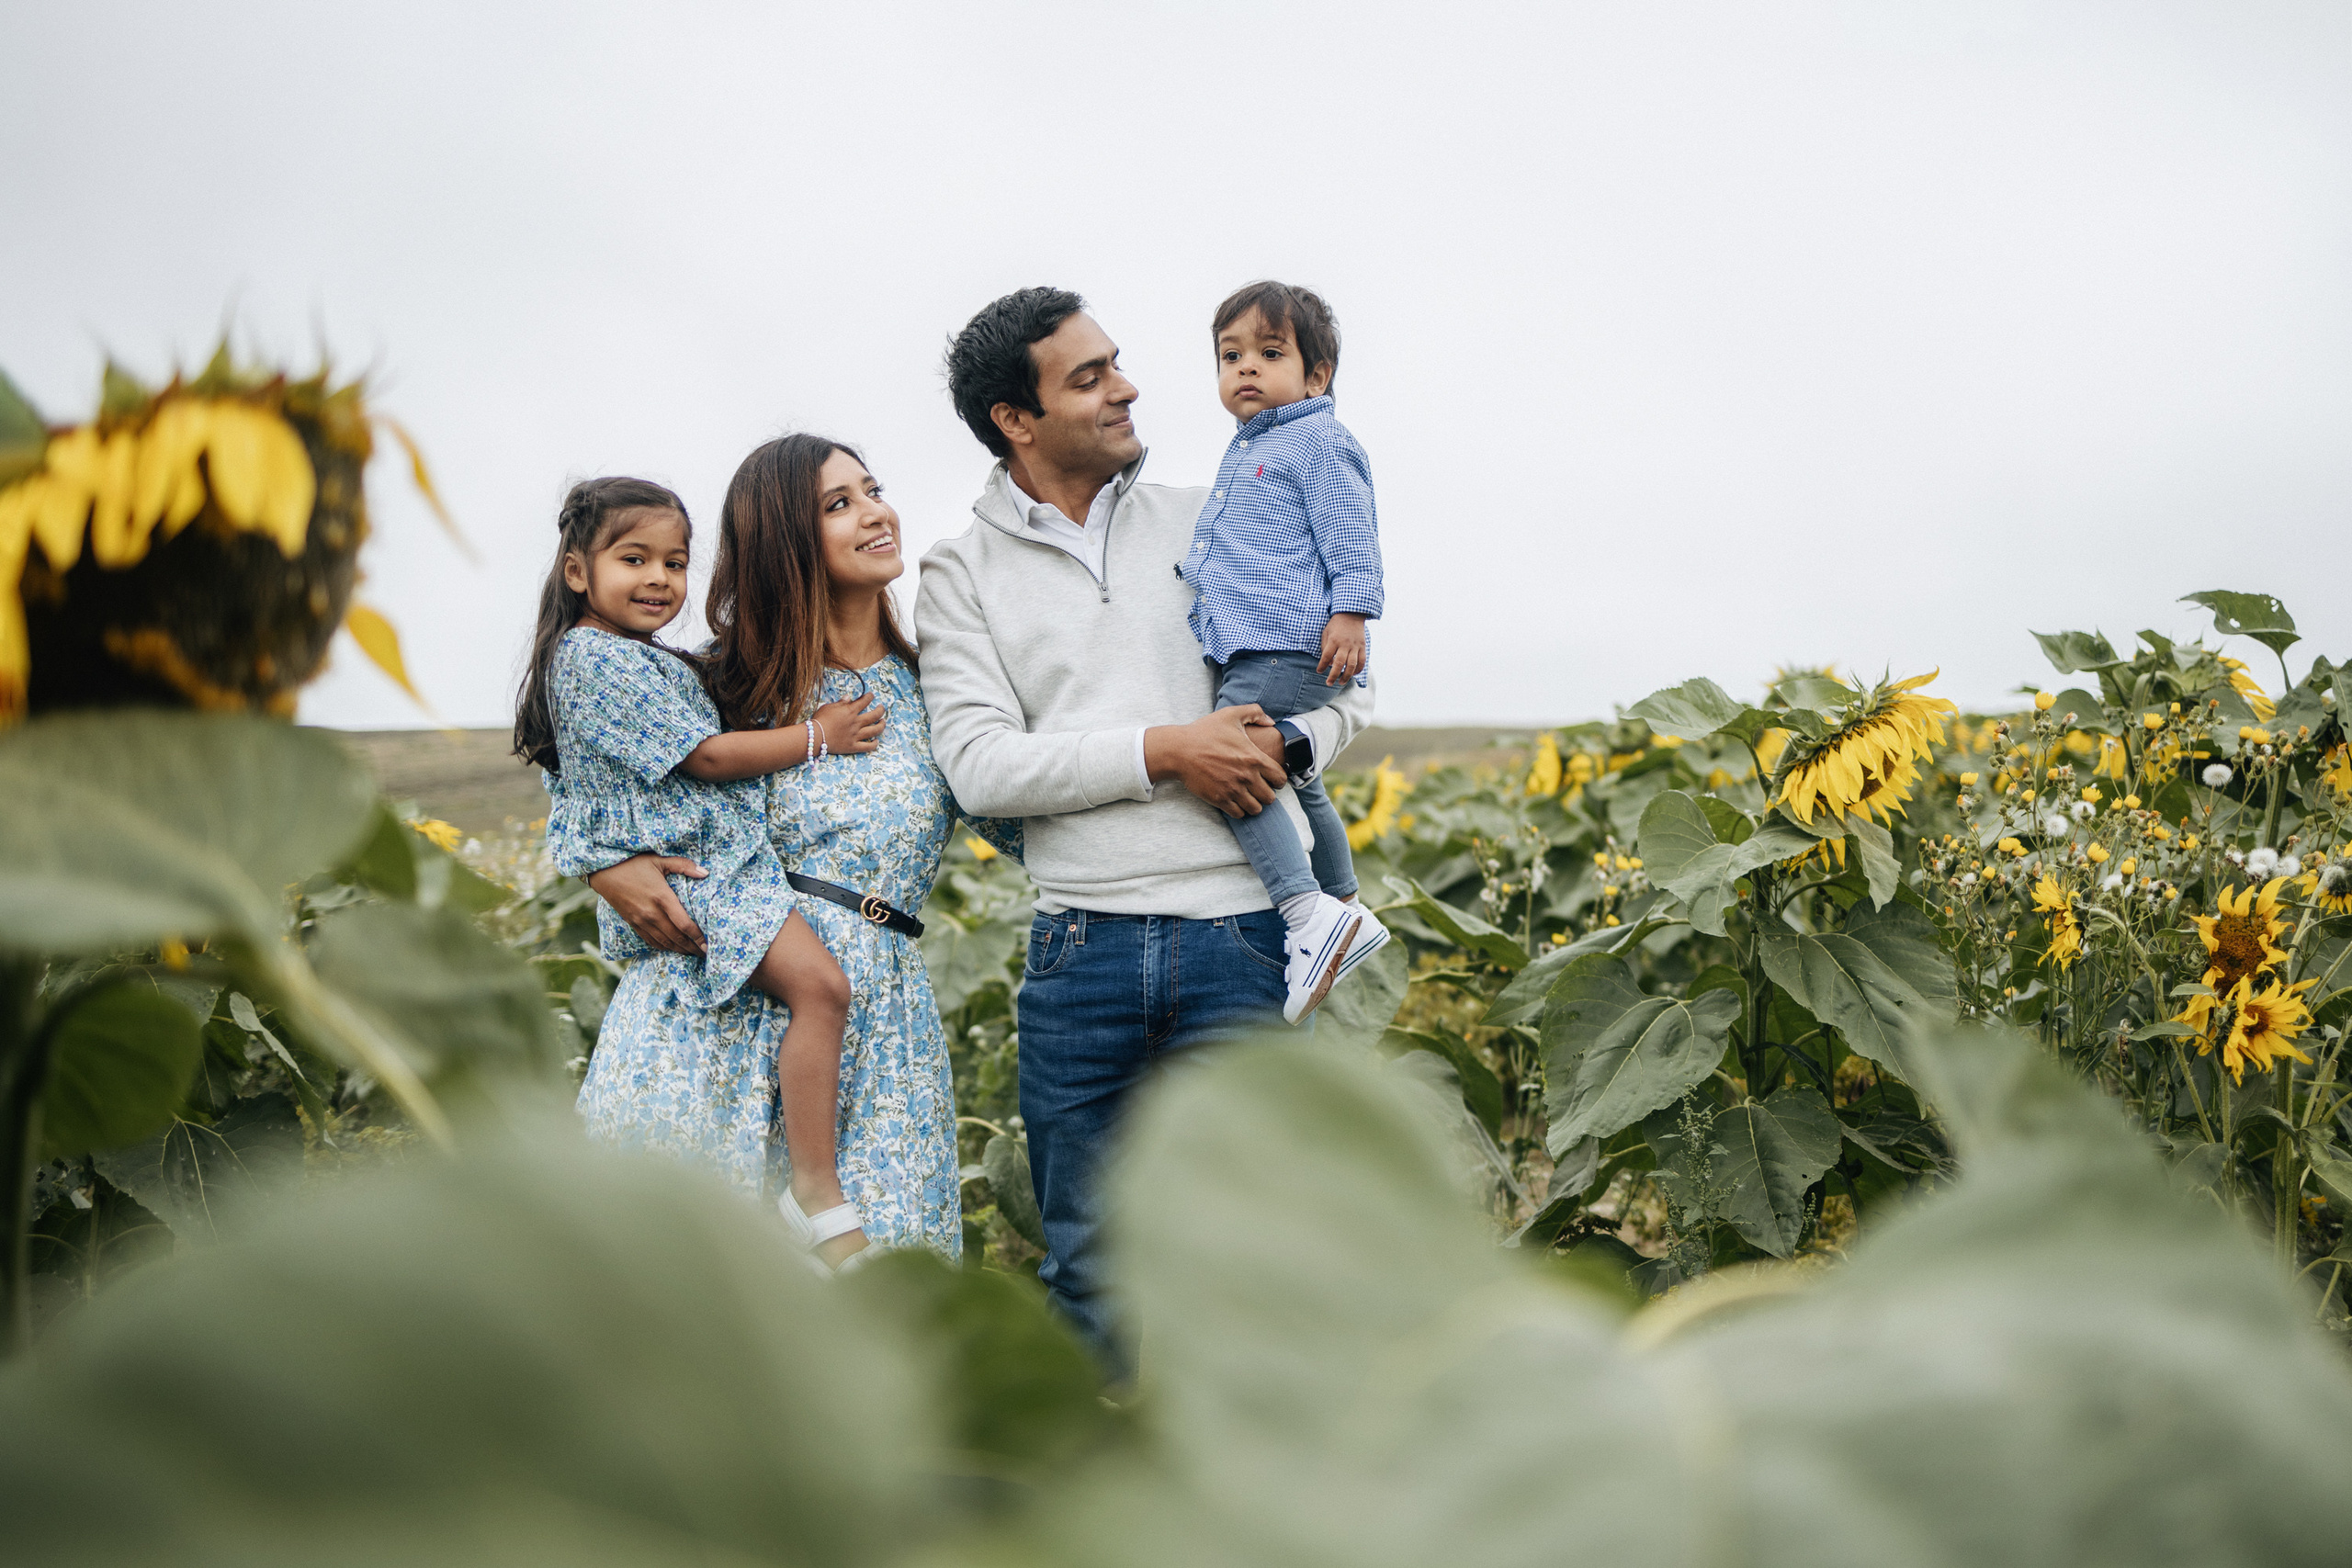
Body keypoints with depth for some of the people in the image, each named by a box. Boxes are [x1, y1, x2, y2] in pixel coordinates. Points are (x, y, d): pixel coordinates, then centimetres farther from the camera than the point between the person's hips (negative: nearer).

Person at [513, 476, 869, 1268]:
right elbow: (703, 758, -14)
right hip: (677, 874, -11)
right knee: (819, 984, -24)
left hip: (722, 863, 11)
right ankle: (818, 1192, -22)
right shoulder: (593, 656, -12)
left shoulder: (658, 661, 20)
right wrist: (817, 735, -7)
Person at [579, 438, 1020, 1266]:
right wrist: (609, 865, -2)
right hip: (710, 1003, 0)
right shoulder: (731, 674, 8)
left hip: (873, 1026, 1)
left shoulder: (936, 694, 9)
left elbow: (1033, 833, 10)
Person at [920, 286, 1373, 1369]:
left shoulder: (1213, 525, 12)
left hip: (1243, 926, 1)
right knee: (1088, 1258, 9)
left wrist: (1286, 748, -4)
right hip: (1083, 942, 0)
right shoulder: (964, 576, 6)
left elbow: (1346, 680, 18)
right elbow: (979, 766, -7)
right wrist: (1165, 751, -13)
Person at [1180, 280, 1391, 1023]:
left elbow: (1352, 535, -14)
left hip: (1290, 648, -11)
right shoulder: (1244, 452, 23)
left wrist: (1350, 613, -22)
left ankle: (1313, 915, -27)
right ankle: (1347, 909, 33)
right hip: (1247, 651, 11)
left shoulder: (1321, 441, -5)